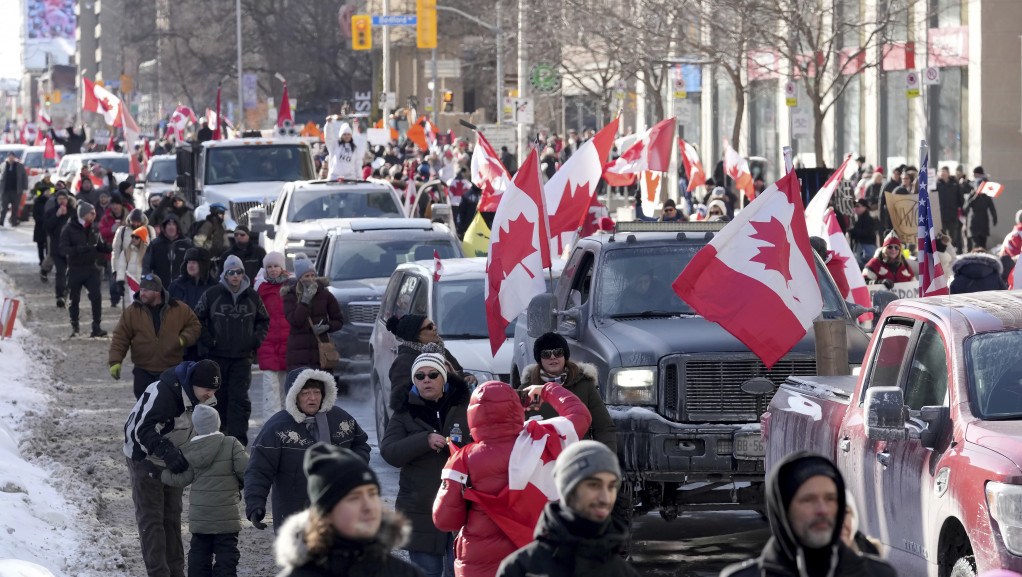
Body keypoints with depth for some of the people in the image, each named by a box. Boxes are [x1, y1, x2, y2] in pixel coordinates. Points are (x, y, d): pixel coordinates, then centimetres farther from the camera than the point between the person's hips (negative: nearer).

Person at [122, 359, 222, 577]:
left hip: (173, 459, 8)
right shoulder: (163, 393, -33)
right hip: (145, 458, -8)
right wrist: (167, 452, -45)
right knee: (151, 518, -7)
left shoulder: (201, 398, -7)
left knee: (172, 516, 13)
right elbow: (142, 429, -34)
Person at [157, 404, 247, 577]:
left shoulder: (188, 451, 0)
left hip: (198, 516, 3)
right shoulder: (231, 444, -10)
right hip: (226, 516, -3)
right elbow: (246, 471, -12)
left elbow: (181, 479, 1)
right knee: (226, 555, -1)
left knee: (199, 552, 14)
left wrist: (159, 473, 15)